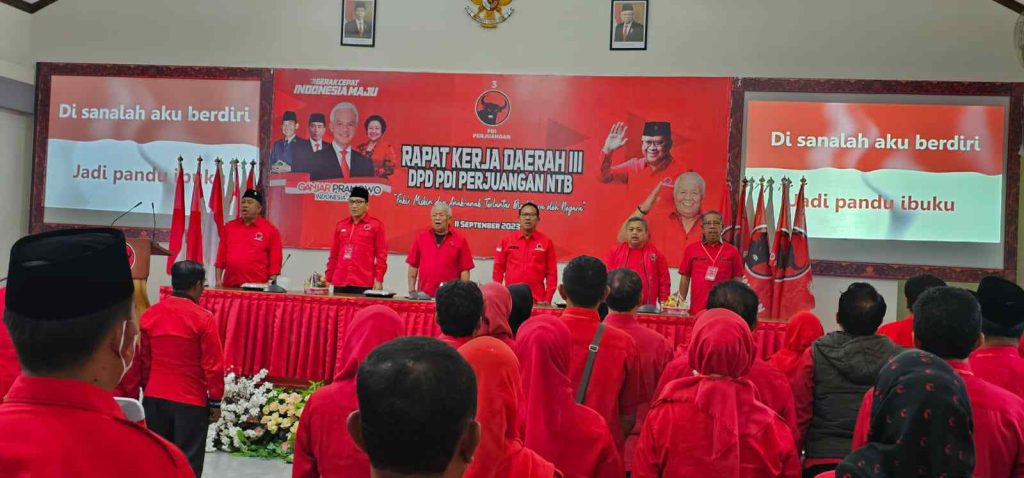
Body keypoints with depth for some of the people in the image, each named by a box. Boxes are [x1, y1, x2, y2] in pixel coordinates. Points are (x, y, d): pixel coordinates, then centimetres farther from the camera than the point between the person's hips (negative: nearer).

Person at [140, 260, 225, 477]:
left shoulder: (149, 314, 0)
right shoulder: (203, 318, -14)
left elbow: (142, 360, 9)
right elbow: (213, 365, -12)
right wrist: (215, 401, -2)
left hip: (154, 398, 5)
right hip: (191, 401, -5)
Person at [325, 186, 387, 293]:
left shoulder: (376, 225, 0)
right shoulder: (340, 225, 13)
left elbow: (381, 255, -2)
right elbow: (334, 254, 17)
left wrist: (379, 280, -8)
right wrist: (328, 278, 13)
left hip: (363, 284, -4)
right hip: (340, 283, 4)